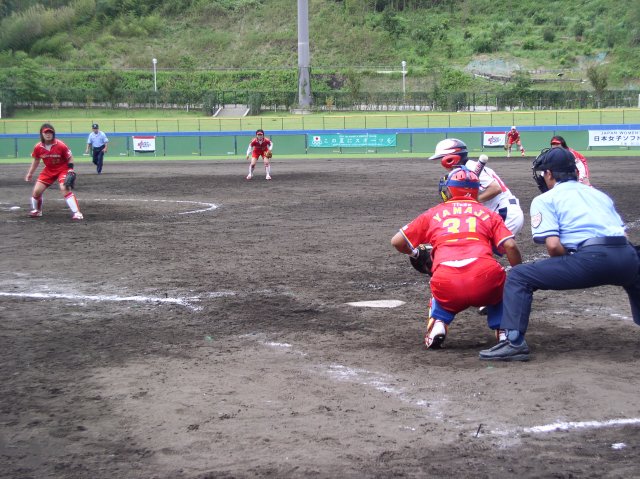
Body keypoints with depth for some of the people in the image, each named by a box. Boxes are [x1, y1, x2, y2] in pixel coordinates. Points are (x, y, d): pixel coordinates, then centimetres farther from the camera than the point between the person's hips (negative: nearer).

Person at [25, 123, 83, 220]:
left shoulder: (60, 145, -23)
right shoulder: (38, 147, -12)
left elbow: (70, 158, -9)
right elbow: (36, 160, 7)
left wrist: (70, 170, -20)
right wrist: (30, 173, 10)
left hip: (62, 169, -4)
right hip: (48, 170, 4)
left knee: (65, 189, -27)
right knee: (37, 191, -1)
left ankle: (77, 212, -26)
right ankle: (36, 211, 27)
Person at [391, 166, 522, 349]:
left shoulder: (433, 214, 22)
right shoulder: (488, 214, 21)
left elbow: (397, 241, 24)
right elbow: (510, 246, 7)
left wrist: (415, 254, 44)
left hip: (447, 286, 0)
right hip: (486, 282, 0)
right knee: (501, 284, 34)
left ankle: (437, 325, 7)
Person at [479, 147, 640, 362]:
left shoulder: (545, 199, 12)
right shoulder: (599, 194, 30)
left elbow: (553, 245, -2)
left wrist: (567, 270, 16)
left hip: (591, 257, -6)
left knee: (518, 277, 6)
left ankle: (514, 342, -8)